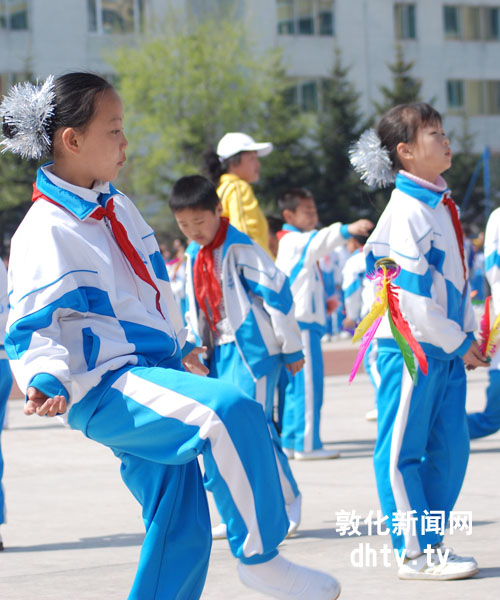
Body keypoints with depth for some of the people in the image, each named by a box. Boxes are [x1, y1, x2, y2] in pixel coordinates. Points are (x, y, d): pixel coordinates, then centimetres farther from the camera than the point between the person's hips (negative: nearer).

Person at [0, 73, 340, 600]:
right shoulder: (45, 233, -12)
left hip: (155, 373, 9)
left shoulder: (119, 209, 15)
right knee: (231, 412, -31)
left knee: (179, 528, 6)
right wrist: (49, 381, -33)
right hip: (108, 388, -9)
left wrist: (180, 348, 38)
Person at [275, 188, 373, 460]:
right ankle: (307, 444, -10)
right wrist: (347, 230, -46)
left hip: (304, 321, 10)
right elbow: (317, 241, -30)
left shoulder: (292, 242, 22)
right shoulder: (295, 240, -9)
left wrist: (322, 303, 24)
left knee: (298, 385, 13)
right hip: (302, 323, -10)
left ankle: (290, 442, 17)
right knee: (308, 385, -10)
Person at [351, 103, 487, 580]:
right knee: (402, 451, -1)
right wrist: (456, 342, -12)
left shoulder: (442, 207, 13)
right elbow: (410, 294, -19)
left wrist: (468, 334, 13)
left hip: (447, 348, 9)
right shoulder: (405, 212, -15)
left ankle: (431, 542, 17)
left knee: (449, 448, 8)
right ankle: (416, 552, 2)